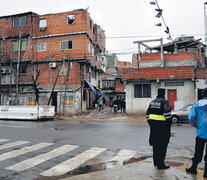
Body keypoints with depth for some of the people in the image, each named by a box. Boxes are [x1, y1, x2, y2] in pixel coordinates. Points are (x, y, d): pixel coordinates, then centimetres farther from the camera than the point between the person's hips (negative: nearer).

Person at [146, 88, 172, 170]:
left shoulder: (152, 102, 11)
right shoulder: (164, 102, -10)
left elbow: (147, 113, 14)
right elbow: (167, 113, -21)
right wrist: (169, 122, -11)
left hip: (153, 125, 7)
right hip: (162, 125, -7)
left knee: (155, 144, 17)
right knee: (162, 145, 1)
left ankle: (156, 161, 28)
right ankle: (160, 164, 5)